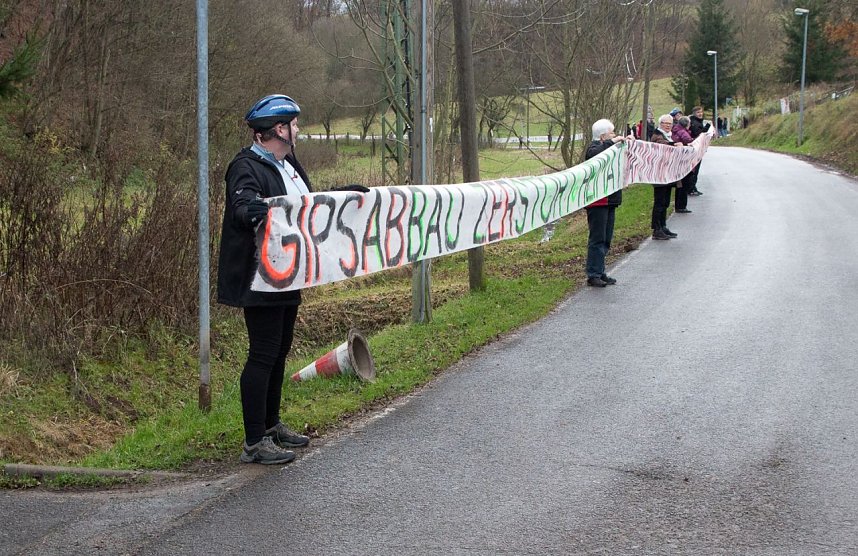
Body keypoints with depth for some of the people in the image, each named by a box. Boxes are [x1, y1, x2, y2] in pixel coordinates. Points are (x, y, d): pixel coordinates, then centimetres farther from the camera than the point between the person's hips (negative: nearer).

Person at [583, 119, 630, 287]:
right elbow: (595, 155, -35)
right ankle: (593, 275, -6)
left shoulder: (607, 147, 19)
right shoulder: (594, 147, -10)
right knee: (597, 239, -9)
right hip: (598, 202, -10)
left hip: (609, 200, 10)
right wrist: (612, 142, -27)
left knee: (606, 240, 12)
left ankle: (600, 273, 19)